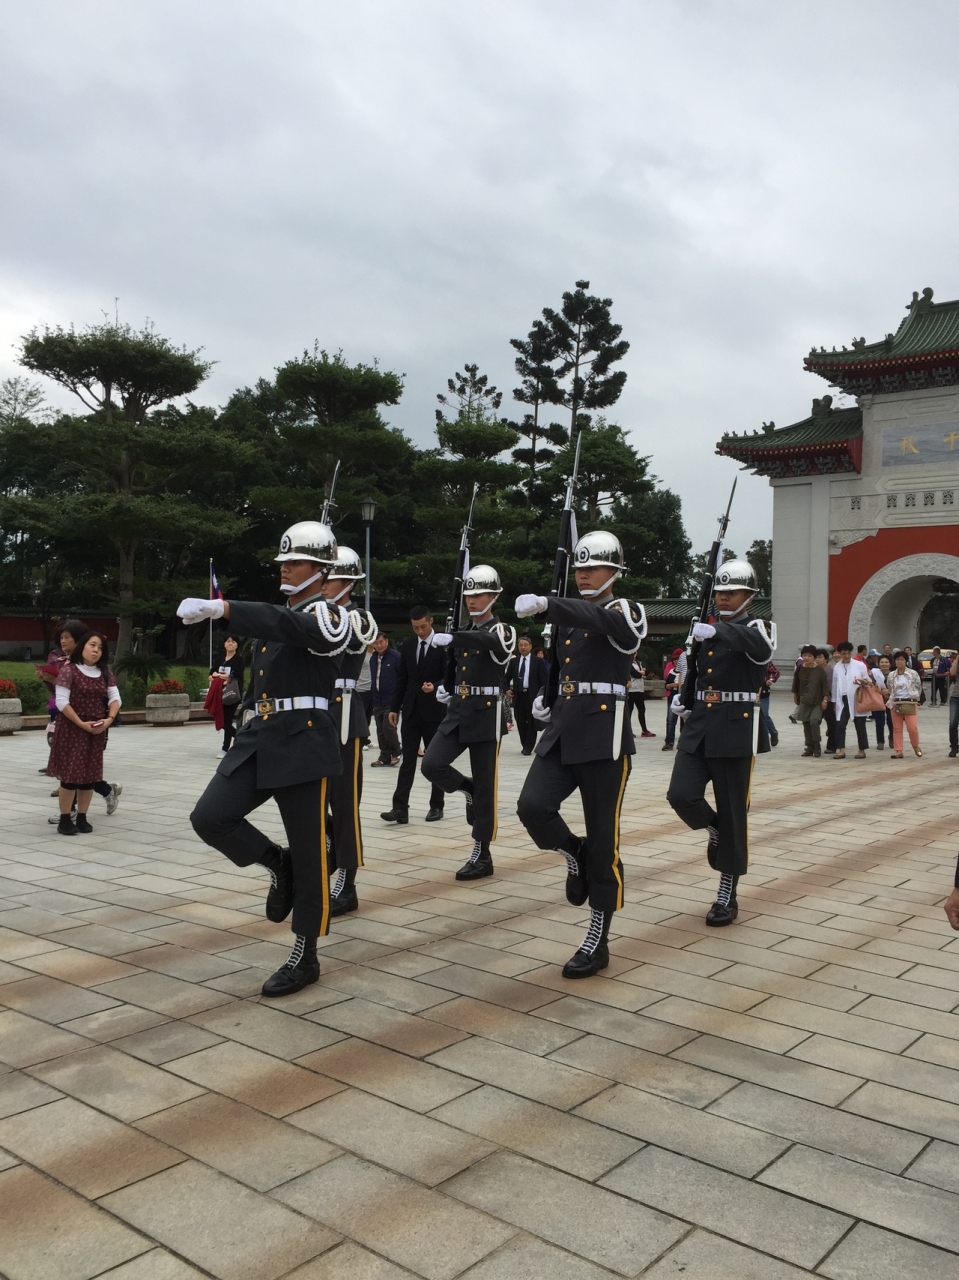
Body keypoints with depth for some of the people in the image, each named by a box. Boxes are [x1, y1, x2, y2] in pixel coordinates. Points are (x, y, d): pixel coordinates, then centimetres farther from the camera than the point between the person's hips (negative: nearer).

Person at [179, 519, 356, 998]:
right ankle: (277, 865, 18)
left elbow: (288, 625, -30)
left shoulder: (329, 615, -7)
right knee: (208, 817, -8)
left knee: (307, 850, 1)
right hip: (258, 737, 7)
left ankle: (305, 956, 14)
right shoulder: (276, 616, 18)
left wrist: (220, 608, -39)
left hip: (303, 742, -7)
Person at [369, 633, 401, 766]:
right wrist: (373, 694, 14)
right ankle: (384, 757, 19)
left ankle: (395, 753, 10)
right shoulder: (373, 659, 9)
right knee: (380, 730, 10)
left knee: (388, 727, -10)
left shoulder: (396, 657, -11)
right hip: (378, 700, 7)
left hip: (392, 699, -7)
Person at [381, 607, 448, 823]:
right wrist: (394, 707, 7)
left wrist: (435, 687, -27)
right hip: (411, 710, 4)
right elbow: (402, 678, 11)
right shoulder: (407, 645, 9)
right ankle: (400, 808, -3)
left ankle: (436, 806, 16)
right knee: (408, 761, 1)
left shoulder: (443, 645, -7)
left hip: (434, 711, -4)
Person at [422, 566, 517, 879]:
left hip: (486, 714, -6)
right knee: (431, 765, -12)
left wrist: (452, 638, -44)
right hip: (458, 712, 6)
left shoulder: (503, 631, -6)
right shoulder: (463, 633, 14)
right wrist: (445, 688, 9)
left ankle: (482, 855, 9)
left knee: (484, 785, 0)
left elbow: (490, 641, -31)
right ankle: (468, 789, 18)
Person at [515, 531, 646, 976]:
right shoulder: (567, 618, 15)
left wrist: (545, 603, -40)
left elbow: (598, 618, -28)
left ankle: (598, 941, 13)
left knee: (602, 839, 0)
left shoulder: (626, 613, -4)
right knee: (532, 807, -16)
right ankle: (575, 855, 17)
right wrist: (549, 701, 16)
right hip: (562, 731, 6)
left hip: (605, 734, -6)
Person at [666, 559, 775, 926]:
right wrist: (682, 697, 5)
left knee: (732, 812, 1)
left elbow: (761, 650, -29)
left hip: (736, 730, -5)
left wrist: (717, 631, -45)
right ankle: (715, 831, 21)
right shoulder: (703, 629, 14)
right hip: (699, 727, 5)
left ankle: (728, 895, 14)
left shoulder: (757, 628, -3)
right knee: (681, 795, -12)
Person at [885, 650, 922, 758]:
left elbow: (918, 688, 5)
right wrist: (891, 702, 11)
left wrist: (914, 700, 3)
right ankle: (898, 751, 8)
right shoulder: (891, 675, 7)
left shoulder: (913, 674, -1)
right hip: (896, 704, 3)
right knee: (897, 728, 3)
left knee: (912, 727, -8)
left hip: (910, 704, -3)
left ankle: (916, 746, 18)